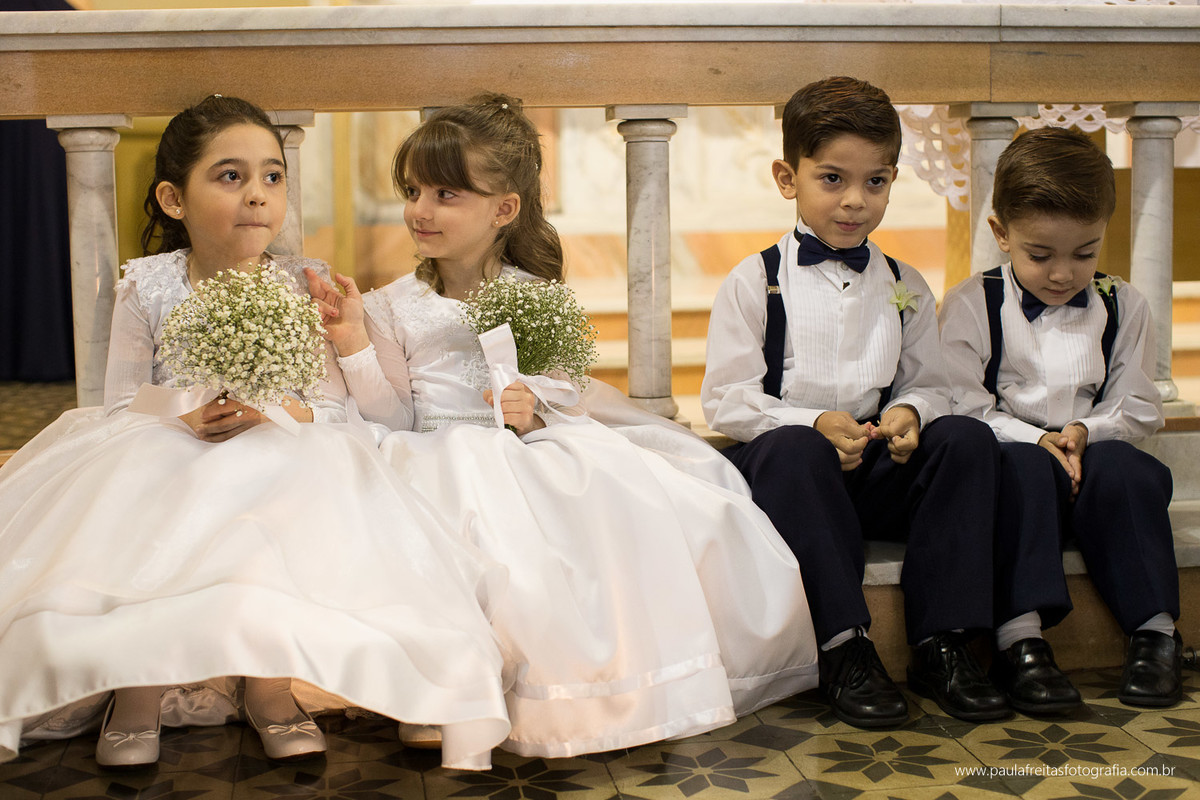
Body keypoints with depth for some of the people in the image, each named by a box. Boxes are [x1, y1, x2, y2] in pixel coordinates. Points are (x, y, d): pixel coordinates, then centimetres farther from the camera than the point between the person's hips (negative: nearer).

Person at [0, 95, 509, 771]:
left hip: (281, 469, 0)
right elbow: (121, 405, -4)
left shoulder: (302, 284, -3)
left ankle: (272, 683, -12)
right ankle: (136, 684, -9)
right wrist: (184, 415, -24)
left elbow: (334, 409, -7)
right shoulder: (148, 286, -3)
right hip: (160, 462, 1)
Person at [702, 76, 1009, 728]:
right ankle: (843, 648, -30)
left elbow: (927, 383, 14)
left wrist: (909, 413, -11)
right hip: (785, 473, -4)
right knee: (793, 450, -37)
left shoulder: (905, 288, 13)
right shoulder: (755, 283, 0)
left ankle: (939, 644, -19)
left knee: (967, 439, -22)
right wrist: (814, 424, -20)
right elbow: (726, 400, -5)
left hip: (877, 472, 4)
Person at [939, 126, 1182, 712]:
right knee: (1020, 467, -35)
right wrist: (1035, 439, -19)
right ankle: (1020, 638, -40)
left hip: (1093, 453, 3)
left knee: (1121, 466, -29)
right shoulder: (970, 306, -1)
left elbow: (1137, 409, 8)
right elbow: (964, 407, -7)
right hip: (1006, 453, -2)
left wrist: (1085, 432, -12)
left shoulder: (1123, 307, 9)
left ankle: (1154, 631, -22)